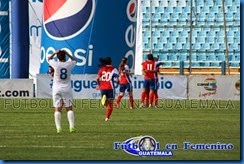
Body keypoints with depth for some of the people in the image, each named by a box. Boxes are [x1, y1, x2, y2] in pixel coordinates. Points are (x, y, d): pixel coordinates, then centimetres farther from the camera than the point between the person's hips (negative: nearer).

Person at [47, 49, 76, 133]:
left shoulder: (56, 64, -9)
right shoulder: (69, 64, -5)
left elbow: (49, 59, 12)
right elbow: (74, 60, 19)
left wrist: (55, 53, 14)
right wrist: (67, 54, 15)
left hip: (57, 89, -1)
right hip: (67, 89, 1)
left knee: (57, 109, 1)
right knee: (69, 108, 6)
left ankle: (58, 127, -7)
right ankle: (72, 126, -5)